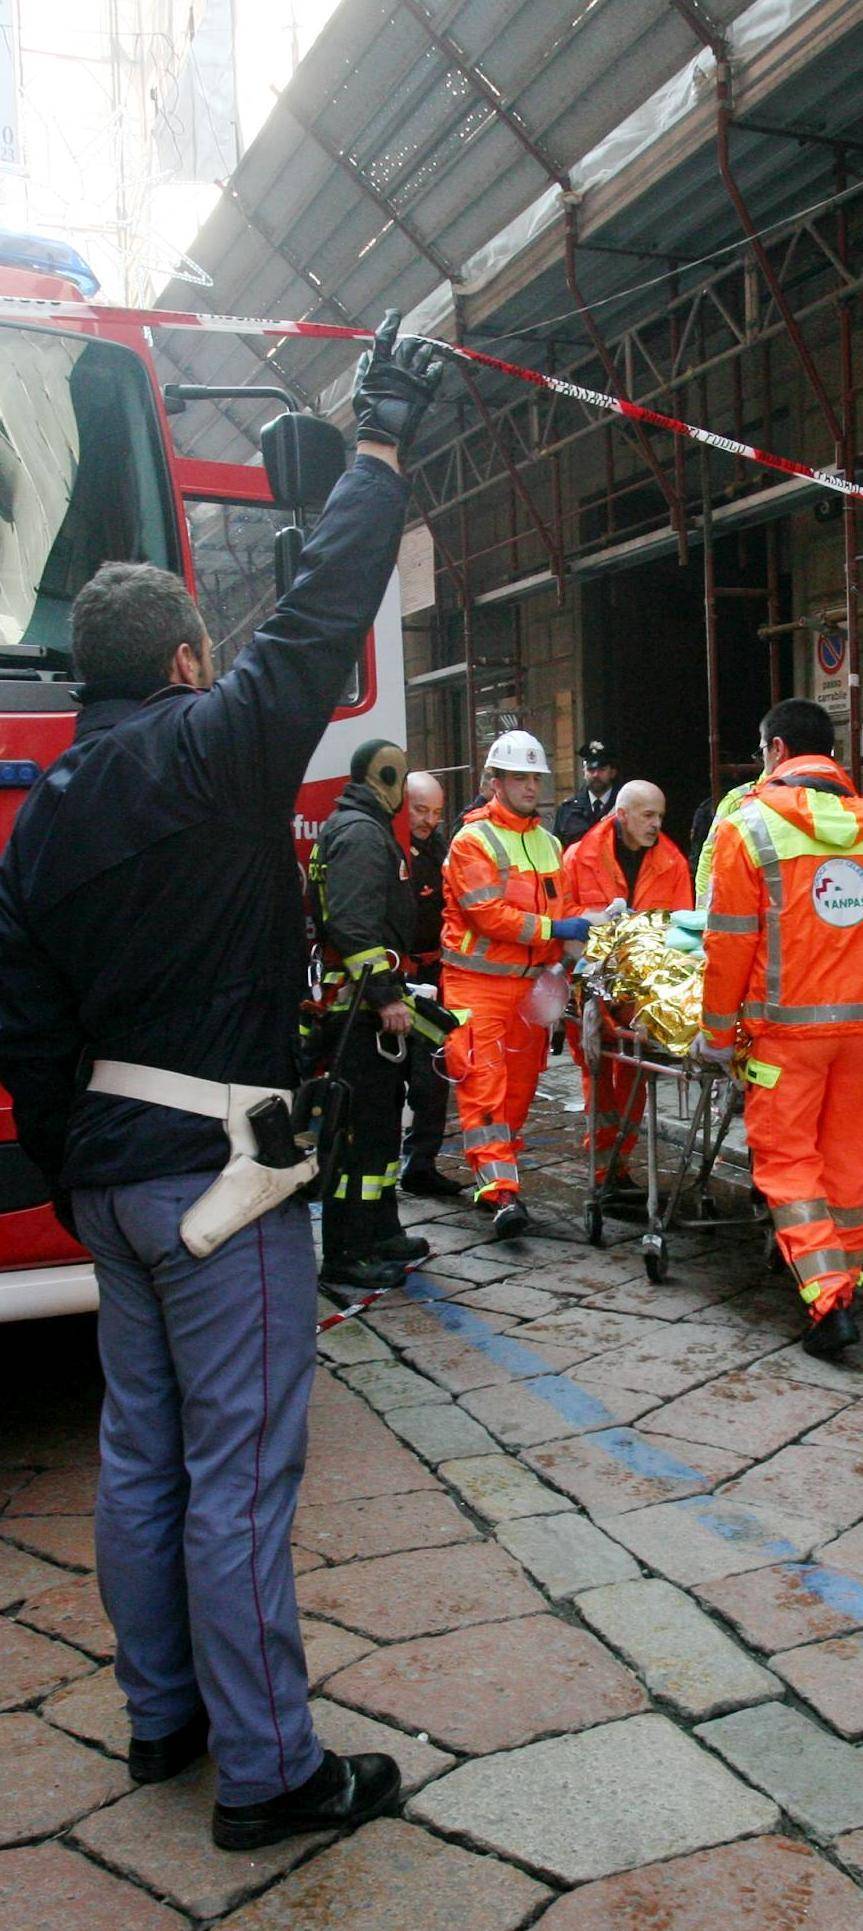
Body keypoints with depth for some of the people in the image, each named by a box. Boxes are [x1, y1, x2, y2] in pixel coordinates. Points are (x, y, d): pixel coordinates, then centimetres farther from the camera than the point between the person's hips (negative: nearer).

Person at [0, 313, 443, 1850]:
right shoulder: (210, 750, -13)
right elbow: (321, 614, -12)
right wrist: (380, 446, 1)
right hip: (217, 1166, -8)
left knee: (141, 1453, 17)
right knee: (238, 1475, 1)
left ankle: (161, 1717, 33)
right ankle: (267, 1774, 14)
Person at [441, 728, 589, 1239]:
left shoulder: (548, 842, 15)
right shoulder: (474, 839, -6)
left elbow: (558, 909, 18)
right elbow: (487, 912, -16)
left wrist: (570, 952, 2)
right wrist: (552, 928, -19)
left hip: (531, 982, 7)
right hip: (479, 981, -6)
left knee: (521, 1082, 10)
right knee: (484, 1082, -12)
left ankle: (500, 1171, 23)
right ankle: (500, 1188, -15)